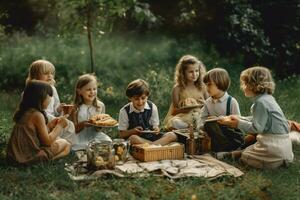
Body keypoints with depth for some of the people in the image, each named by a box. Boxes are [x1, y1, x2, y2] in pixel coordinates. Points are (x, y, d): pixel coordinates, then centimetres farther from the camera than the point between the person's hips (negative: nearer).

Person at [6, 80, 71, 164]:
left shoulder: (22, 112, 8)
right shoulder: (37, 115, -18)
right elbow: (47, 142, -13)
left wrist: (49, 126, 16)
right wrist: (60, 125, -2)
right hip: (30, 155, -9)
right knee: (66, 145, 5)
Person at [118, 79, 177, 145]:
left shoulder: (152, 107, -1)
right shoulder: (124, 111, -8)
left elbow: (155, 125, 9)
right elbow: (122, 134, -2)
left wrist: (156, 129, -15)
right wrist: (133, 131, -22)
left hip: (150, 136, 3)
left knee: (172, 135, -21)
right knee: (133, 138, -40)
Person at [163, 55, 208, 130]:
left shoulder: (202, 87, 8)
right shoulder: (178, 89, 0)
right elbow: (174, 110, 1)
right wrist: (184, 109, -18)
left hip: (200, 117, 2)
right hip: (183, 117, -1)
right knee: (175, 123, -37)